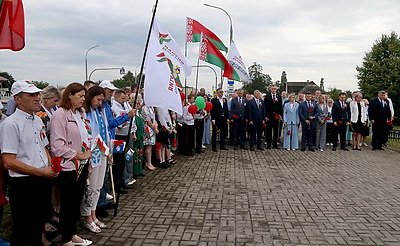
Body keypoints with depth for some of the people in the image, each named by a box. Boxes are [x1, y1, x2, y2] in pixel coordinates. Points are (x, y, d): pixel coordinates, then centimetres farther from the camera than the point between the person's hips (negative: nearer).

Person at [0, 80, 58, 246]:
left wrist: (51, 168, 2)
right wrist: (41, 172, -18)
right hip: (24, 184, -7)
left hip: (44, 182, 7)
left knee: (38, 226, 22)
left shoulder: (38, 120, 10)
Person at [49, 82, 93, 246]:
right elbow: (57, 144, -19)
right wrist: (77, 155, -15)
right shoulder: (60, 115, -13)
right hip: (68, 167, -8)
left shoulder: (80, 114, 12)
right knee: (67, 204, 5)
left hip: (82, 165, 8)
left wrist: (88, 159, 12)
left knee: (77, 201, 17)